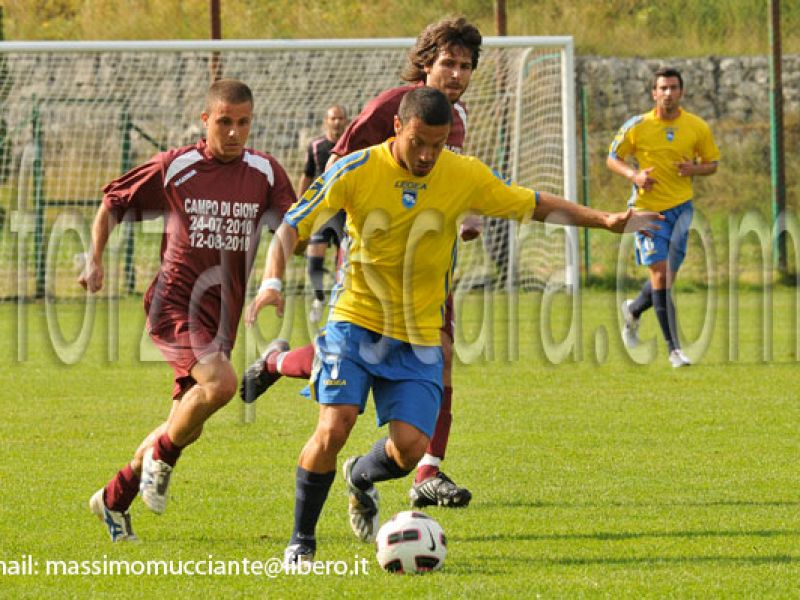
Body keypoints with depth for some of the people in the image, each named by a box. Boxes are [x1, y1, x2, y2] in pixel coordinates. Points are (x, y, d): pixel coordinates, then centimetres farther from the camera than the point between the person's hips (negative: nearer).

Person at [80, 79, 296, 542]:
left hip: (223, 313, 5)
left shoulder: (265, 173, 2)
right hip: (175, 303, -5)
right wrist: (95, 260, -3)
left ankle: (115, 498, 30)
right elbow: (113, 203, 8)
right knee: (221, 383, -29)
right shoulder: (175, 168, -4)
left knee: (187, 426, 10)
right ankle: (162, 456, -3)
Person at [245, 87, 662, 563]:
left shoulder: (466, 176, -5)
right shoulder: (357, 171, -11)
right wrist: (273, 282, -27)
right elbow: (292, 227, -10)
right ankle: (302, 540, 0)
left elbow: (533, 204, 8)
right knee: (334, 428, -20)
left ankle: (362, 477, 27)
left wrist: (605, 220, 1)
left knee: (411, 447, -11)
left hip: (419, 337, 2)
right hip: (356, 323, -2)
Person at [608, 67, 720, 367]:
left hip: (681, 207, 2)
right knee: (660, 273, -10)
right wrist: (633, 175, -14)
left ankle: (634, 310, 35)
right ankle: (674, 348, -6)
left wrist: (695, 169, -11)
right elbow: (612, 158, 6)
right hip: (647, 207, -2)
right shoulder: (637, 126, -4)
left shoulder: (698, 127, 0)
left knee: (668, 272, 1)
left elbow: (712, 163, 12)